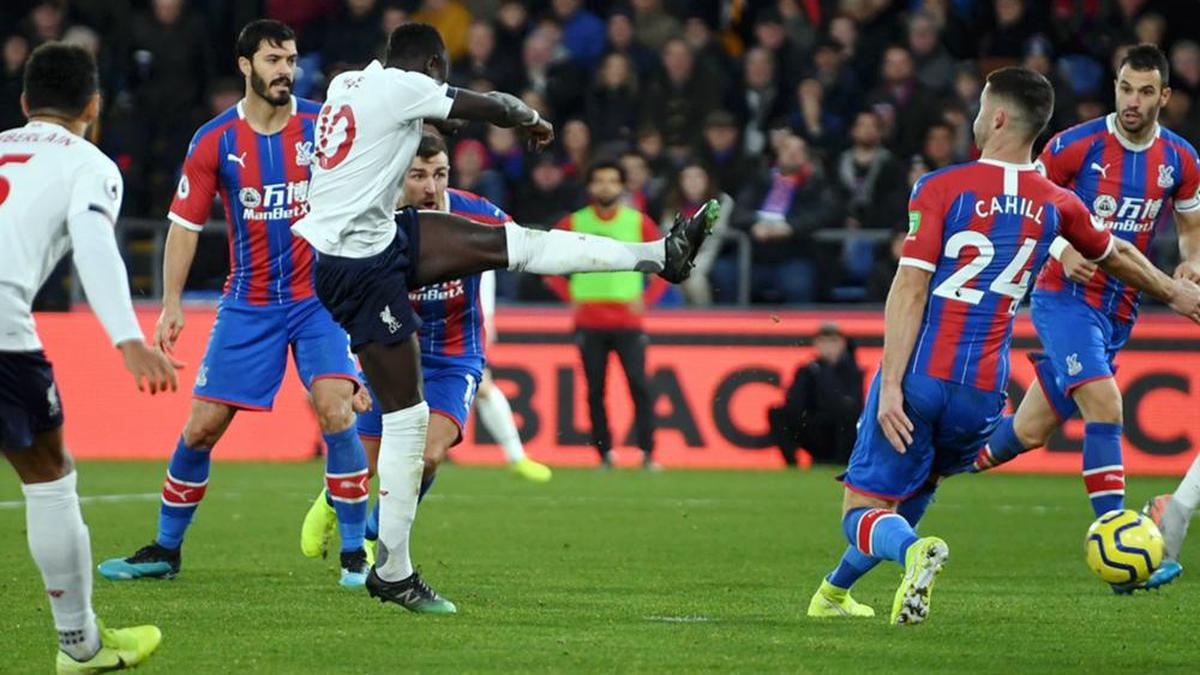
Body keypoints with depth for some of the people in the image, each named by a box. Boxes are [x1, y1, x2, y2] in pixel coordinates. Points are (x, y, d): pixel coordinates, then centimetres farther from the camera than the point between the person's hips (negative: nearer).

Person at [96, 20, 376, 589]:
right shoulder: (214, 141, -3)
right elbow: (185, 223, 1)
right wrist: (172, 302, -7)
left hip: (319, 297, -1)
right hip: (248, 303, 1)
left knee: (336, 412, -18)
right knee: (202, 426, 2)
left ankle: (355, 556, -8)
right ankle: (165, 550, 19)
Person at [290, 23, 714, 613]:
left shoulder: (347, 84, 10)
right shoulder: (402, 87, -14)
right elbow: (493, 108, -4)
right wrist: (533, 119, 18)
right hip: (361, 269, -9)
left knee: (514, 244, 11)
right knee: (405, 417, -4)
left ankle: (660, 254, 18)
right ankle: (392, 572, 2)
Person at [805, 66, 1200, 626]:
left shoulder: (942, 189, -6)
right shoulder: (1056, 205, 7)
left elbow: (910, 290, -13)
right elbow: (1116, 256, 27)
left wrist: (890, 385, -15)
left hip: (919, 378, -4)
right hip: (983, 392, 4)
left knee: (862, 511, 1)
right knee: (913, 493, 29)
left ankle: (912, 552, -31)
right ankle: (835, 592, 35)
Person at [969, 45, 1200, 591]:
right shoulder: (1076, 145, -10)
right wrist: (1061, 252, -16)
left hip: (1118, 312, 5)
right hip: (1065, 297, -5)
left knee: (1029, 432, 9)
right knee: (1105, 405, -26)